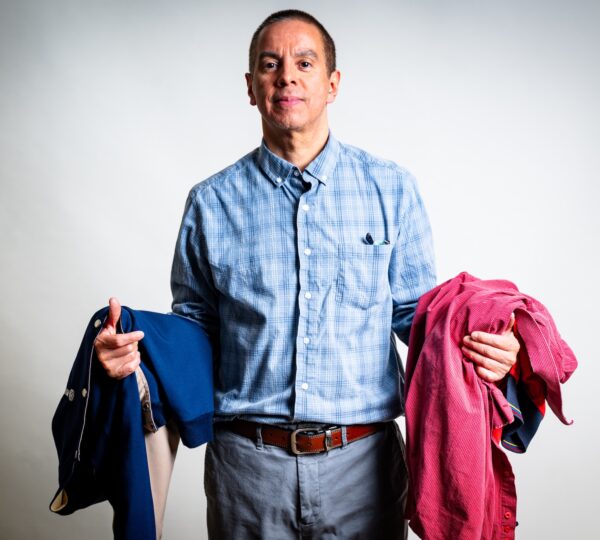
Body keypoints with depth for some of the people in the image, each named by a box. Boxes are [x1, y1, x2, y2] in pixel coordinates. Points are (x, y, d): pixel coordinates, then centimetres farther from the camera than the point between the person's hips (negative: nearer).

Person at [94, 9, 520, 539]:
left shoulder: (391, 188, 1)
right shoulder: (211, 202, 2)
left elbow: (417, 311, 4)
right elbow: (195, 320, 8)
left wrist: (481, 347, -13)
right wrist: (132, 347, -10)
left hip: (363, 461, 0)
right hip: (247, 461, 1)